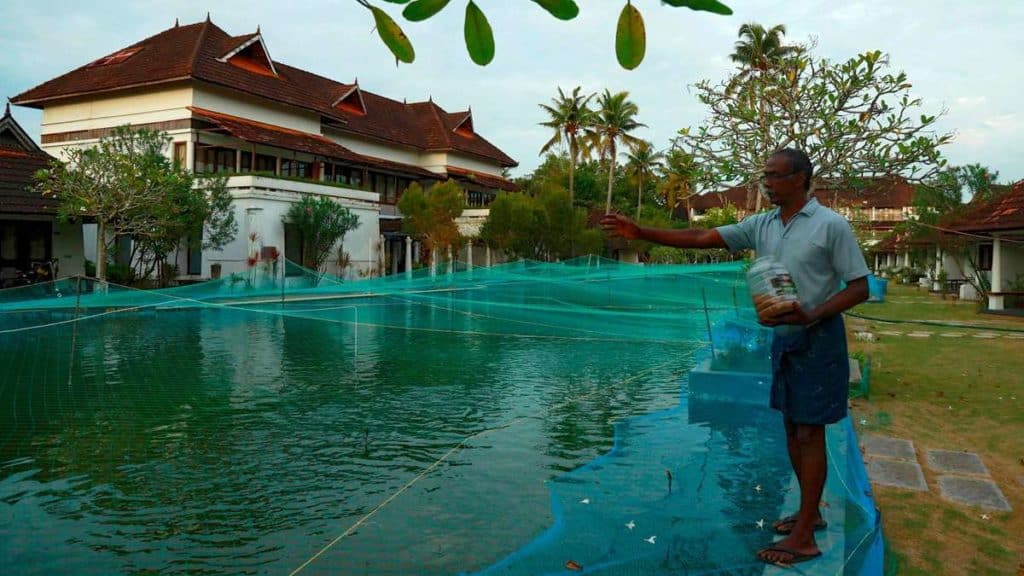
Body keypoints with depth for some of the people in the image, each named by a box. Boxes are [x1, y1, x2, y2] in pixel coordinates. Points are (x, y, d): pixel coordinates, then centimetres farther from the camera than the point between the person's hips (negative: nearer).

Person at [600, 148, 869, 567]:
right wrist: (641, 233, -9)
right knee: (792, 428, 14)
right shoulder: (761, 225, 4)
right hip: (783, 339, 6)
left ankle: (804, 538, 6)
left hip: (818, 340, -6)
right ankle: (811, 511, 31)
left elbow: (859, 287, -11)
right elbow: (701, 239, -1)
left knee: (809, 433, -2)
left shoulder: (831, 225, -13)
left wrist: (811, 316, -25)